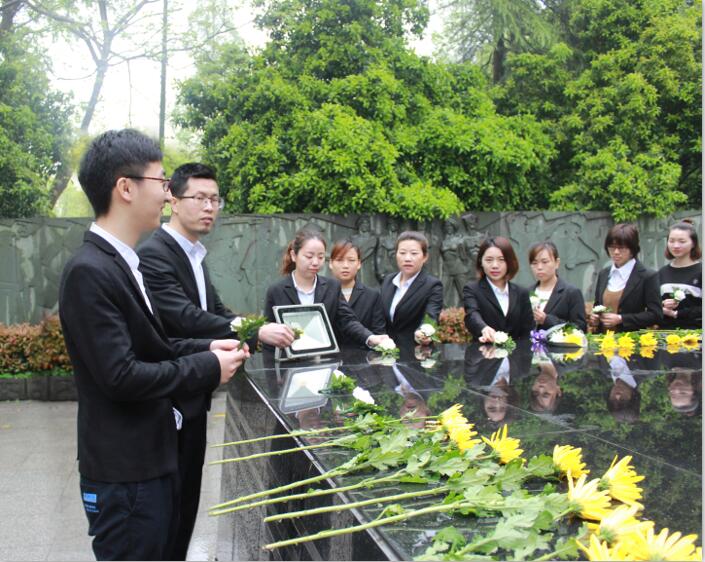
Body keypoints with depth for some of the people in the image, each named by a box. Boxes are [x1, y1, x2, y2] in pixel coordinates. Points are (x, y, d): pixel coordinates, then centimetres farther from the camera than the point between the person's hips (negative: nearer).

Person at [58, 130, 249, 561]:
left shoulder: (121, 263, 8)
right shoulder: (90, 272, -22)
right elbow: (121, 376, -26)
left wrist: (207, 348, 1)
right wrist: (208, 367, -15)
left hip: (152, 458, 9)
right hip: (124, 475, -9)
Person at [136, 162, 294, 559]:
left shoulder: (194, 255, 12)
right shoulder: (154, 253, -18)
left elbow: (216, 312, 11)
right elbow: (186, 318, -27)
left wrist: (264, 332, -5)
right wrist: (255, 334, -30)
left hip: (192, 396, 9)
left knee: (188, 495, 18)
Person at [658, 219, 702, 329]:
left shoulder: (700, 271, -3)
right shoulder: (662, 272, 12)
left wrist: (676, 314, -11)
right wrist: (662, 307, -8)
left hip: (693, 330, -4)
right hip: (665, 331, 4)